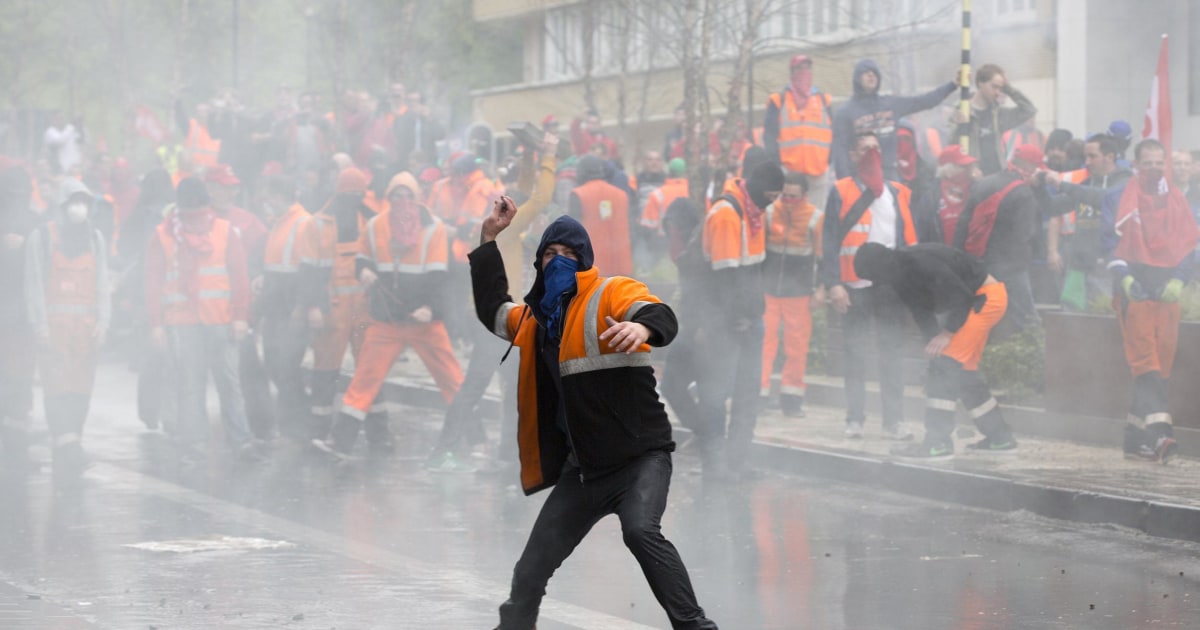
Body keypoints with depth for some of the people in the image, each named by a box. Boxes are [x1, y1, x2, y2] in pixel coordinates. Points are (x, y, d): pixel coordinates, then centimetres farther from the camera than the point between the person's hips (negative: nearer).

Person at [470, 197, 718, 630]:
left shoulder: (613, 293, -6)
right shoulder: (538, 317, 15)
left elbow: (662, 318, -24)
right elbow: (492, 310, 31)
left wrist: (642, 327, -49)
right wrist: (489, 241, 23)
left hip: (640, 456, -7)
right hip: (582, 468, 7)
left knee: (640, 530, -33)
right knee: (530, 574, 8)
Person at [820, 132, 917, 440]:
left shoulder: (900, 193, 12)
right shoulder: (841, 192, 1)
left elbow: (910, 241, 12)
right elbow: (830, 242, -4)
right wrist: (833, 284, -13)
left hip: (891, 286, 3)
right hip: (854, 286, -2)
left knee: (893, 353, 2)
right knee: (855, 354, 4)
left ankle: (894, 420, 5)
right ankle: (855, 419, 11)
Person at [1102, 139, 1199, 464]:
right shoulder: (1118, 199, 4)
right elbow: (1110, 242, 0)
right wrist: (1124, 277, -13)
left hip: (1167, 290, 4)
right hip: (1135, 287, -4)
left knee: (1161, 364, 2)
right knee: (1146, 361, -15)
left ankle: (1137, 435, 7)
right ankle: (1158, 428, -25)